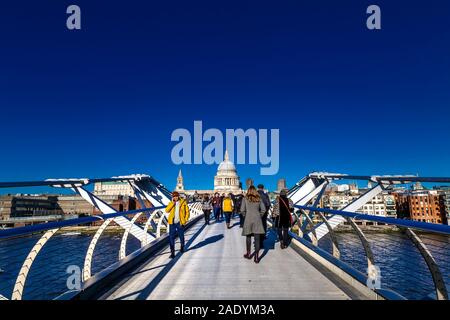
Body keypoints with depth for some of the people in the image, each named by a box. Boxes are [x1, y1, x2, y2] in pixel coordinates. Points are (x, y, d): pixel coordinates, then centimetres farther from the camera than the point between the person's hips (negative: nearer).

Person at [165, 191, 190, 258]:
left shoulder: (183, 203, -3)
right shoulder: (171, 203, 2)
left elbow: (187, 211, 2)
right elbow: (167, 210, -13)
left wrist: (185, 220, -4)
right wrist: (173, 203, -18)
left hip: (180, 222, -1)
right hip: (172, 223, 1)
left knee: (181, 236, 15)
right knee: (171, 237, -3)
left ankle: (182, 247, 41)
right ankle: (172, 252, 4)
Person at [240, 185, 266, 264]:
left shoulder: (245, 199, -1)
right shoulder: (259, 199, 4)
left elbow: (242, 210, -6)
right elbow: (263, 209, 0)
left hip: (248, 219, -1)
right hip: (257, 219, 1)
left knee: (248, 236, 15)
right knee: (257, 238, 1)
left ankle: (248, 254, 26)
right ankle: (256, 257, 0)